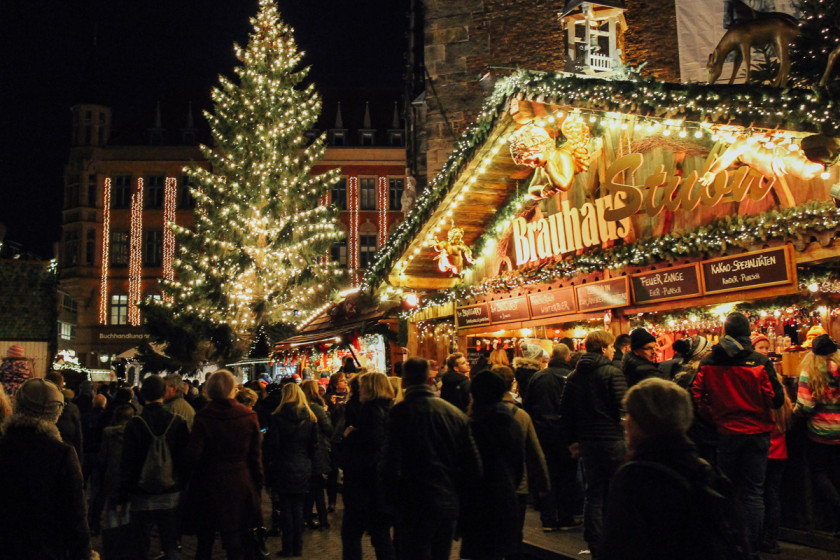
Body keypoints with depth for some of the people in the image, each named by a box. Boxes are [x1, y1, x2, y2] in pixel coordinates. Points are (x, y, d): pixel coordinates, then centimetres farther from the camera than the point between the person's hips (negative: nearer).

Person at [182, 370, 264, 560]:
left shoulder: (203, 417, -13)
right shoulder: (249, 416, -6)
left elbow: (193, 455, -14)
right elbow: (255, 455, -1)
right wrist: (258, 485, 8)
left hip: (209, 484, -1)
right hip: (240, 485, 2)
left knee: (205, 542, 15)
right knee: (235, 544, 11)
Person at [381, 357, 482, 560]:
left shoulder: (400, 412, -13)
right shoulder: (456, 413, 1)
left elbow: (391, 467, -18)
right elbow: (474, 466, 3)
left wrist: (393, 501, -2)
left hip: (414, 507, -5)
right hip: (449, 506, 5)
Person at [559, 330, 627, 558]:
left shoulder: (574, 376, 8)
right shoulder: (613, 373, -10)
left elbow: (565, 410, 10)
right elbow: (624, 408, -15)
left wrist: (572, 440, 16)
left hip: (587, 443, 5)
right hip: (612, 440, -5)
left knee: (593, 495, 11)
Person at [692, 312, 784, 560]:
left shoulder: (709, 362, -5)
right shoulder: (759, 361, -11)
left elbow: (697, 394, -4)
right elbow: (776, 399, -11)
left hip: (725, 432, 1)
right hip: (756, 432, -1)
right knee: (753, 492, 6)